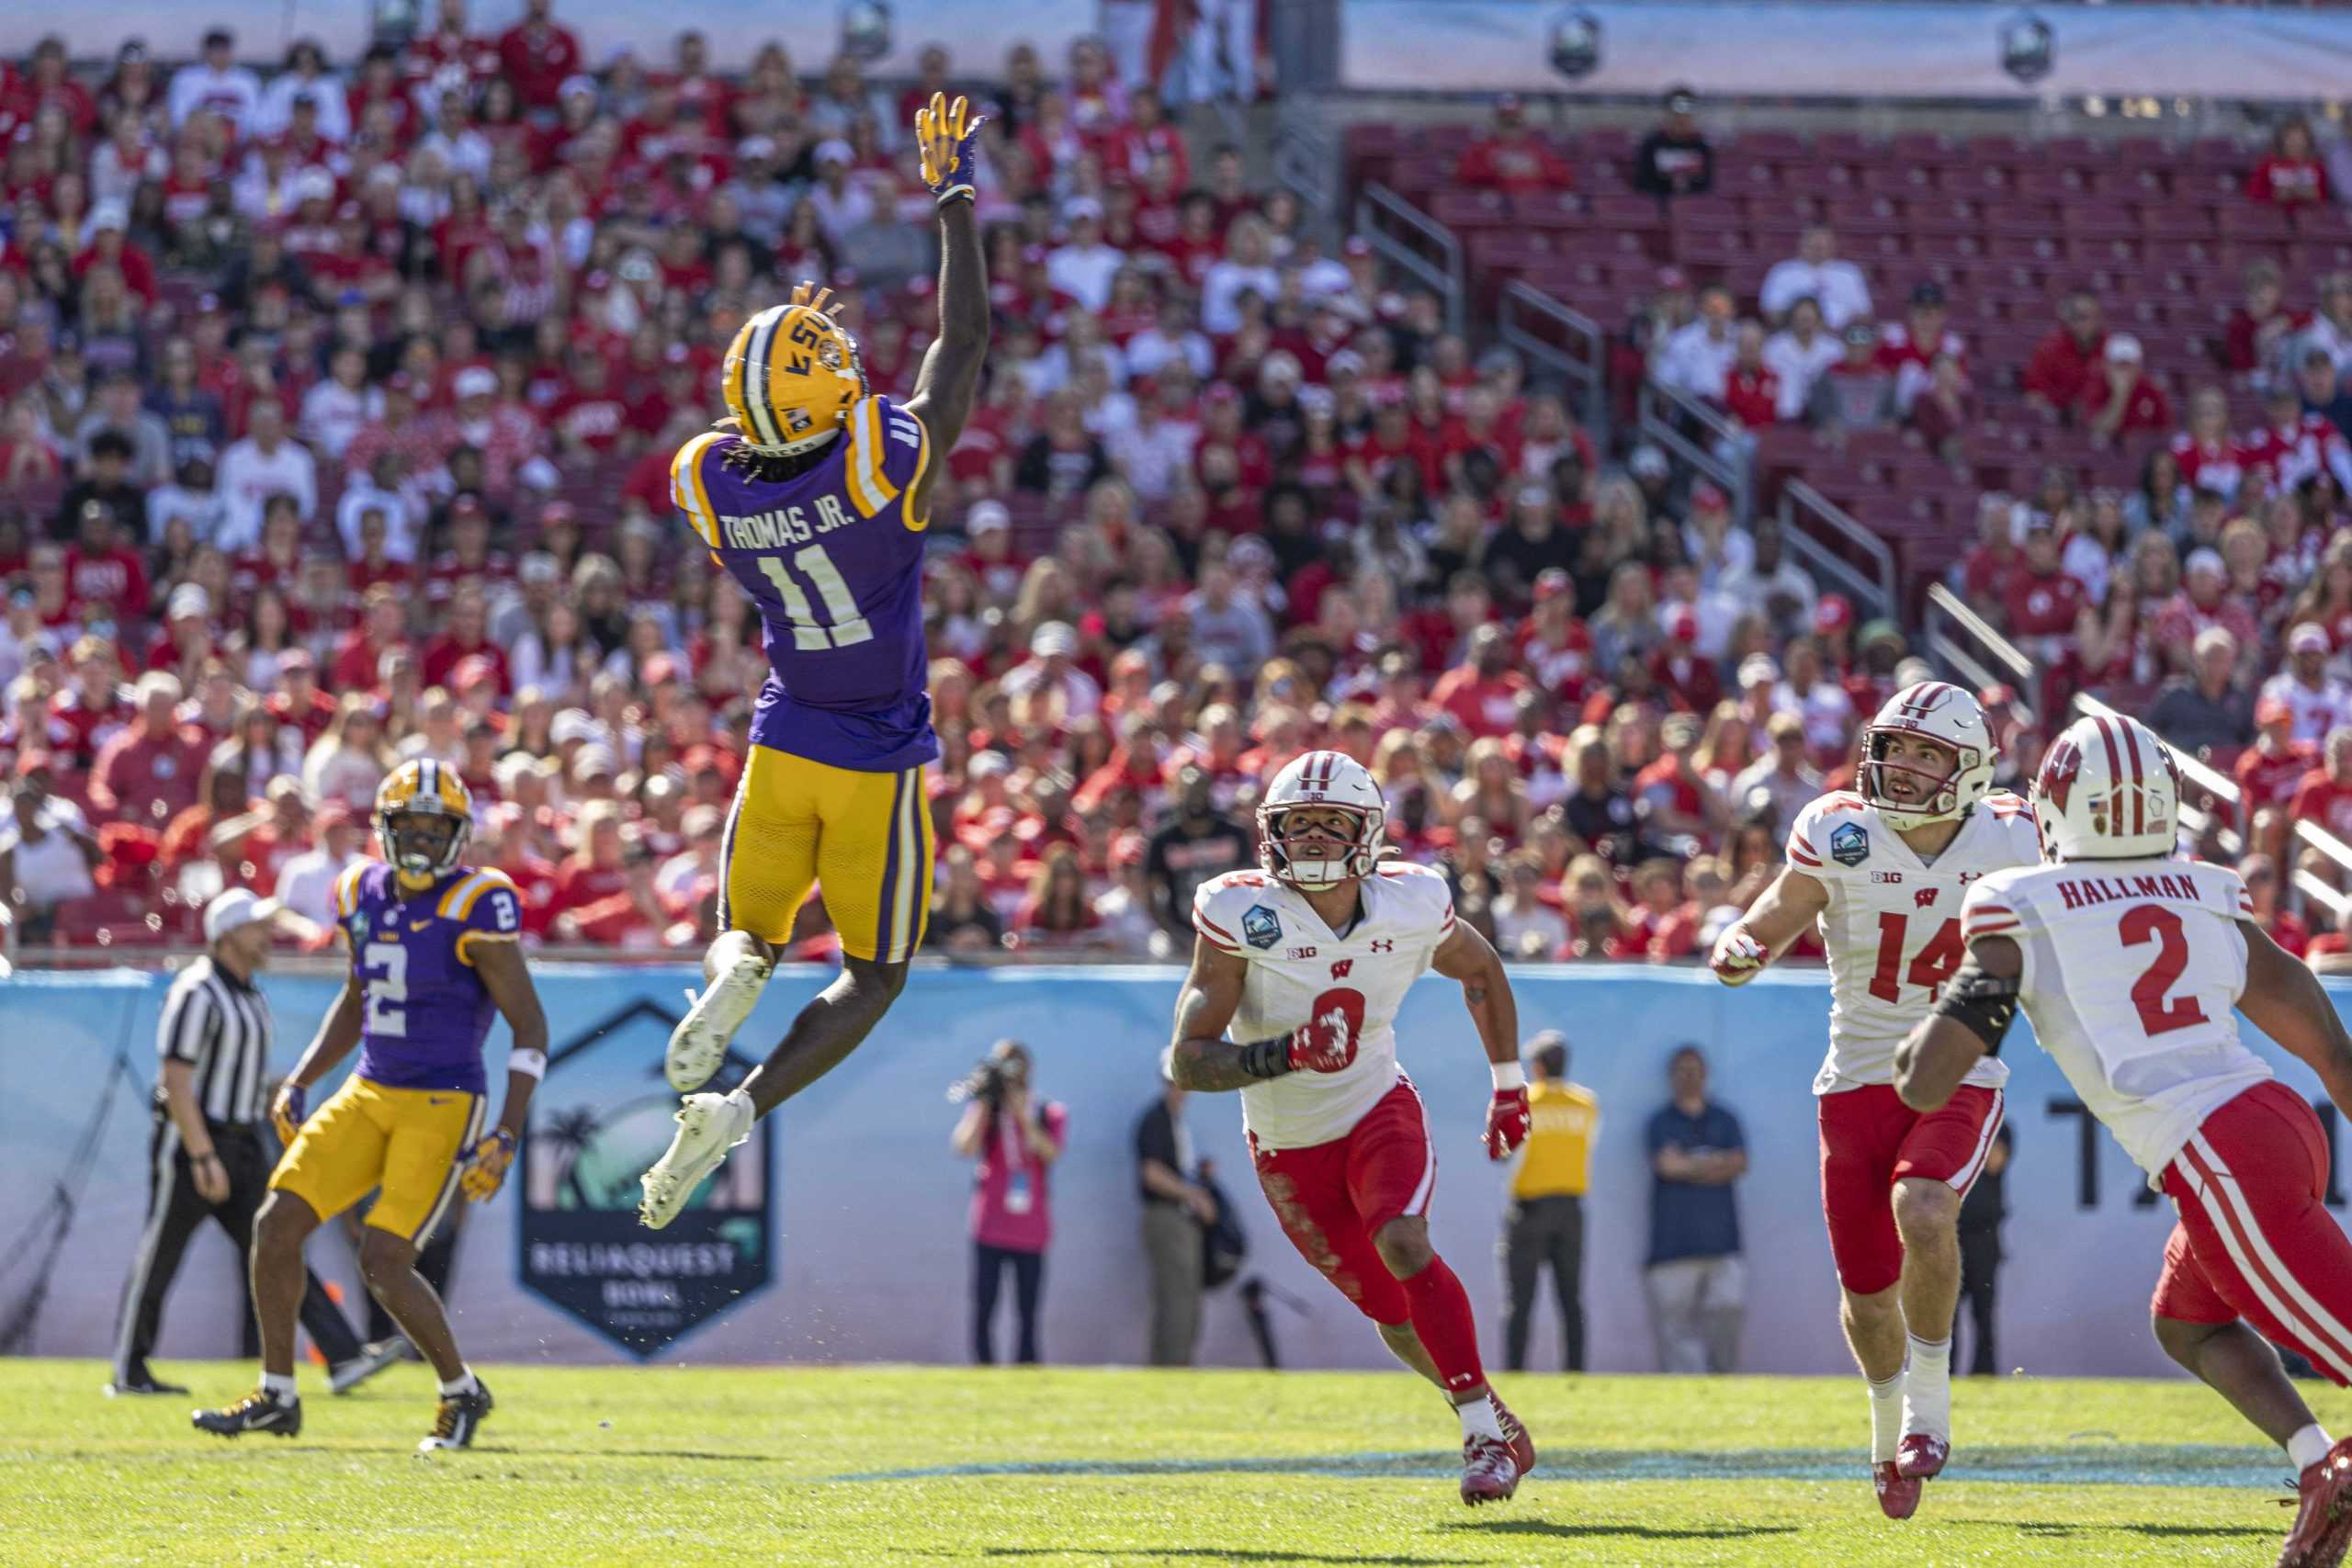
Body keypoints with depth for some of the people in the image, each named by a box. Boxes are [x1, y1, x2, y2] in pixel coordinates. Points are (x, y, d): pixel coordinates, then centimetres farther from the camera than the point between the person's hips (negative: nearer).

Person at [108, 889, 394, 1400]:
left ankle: (343, 1358, -10)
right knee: (159, 1259, 2)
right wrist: (203, 1159, -23)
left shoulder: (252, 998, 13)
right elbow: (177, 1083, -20)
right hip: (190, 1143, -8)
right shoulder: (198, 994, -15)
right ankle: (129, 1372, 12)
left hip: (241, 1146, 8)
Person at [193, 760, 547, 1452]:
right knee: (277, 1226, -4)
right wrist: (299, 1083, 16)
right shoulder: (365, 895, 6)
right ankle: (276, 1398, 9)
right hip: (368, 1095, 7)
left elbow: (530, 1028, -12)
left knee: (383, 1260, -14)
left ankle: (462, 1393, 9)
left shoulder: (475, 909, -14)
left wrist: (506, 1137, -18)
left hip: (442, 1107, -7)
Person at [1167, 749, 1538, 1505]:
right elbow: (1187, 1062, -23)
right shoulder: (1241, 916, -22)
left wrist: (1509, 1087, 12)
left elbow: (1482, 971, 11)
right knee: (1395, 1314, 6)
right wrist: (1284, 1055, -38)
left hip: (1379, 1111, 0)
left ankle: (1483, 1432, -21)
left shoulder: (1410, 907, -13)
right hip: (1291, 1151, 0)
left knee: (1403, 1244, -28)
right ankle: (1490, 1415, 31)